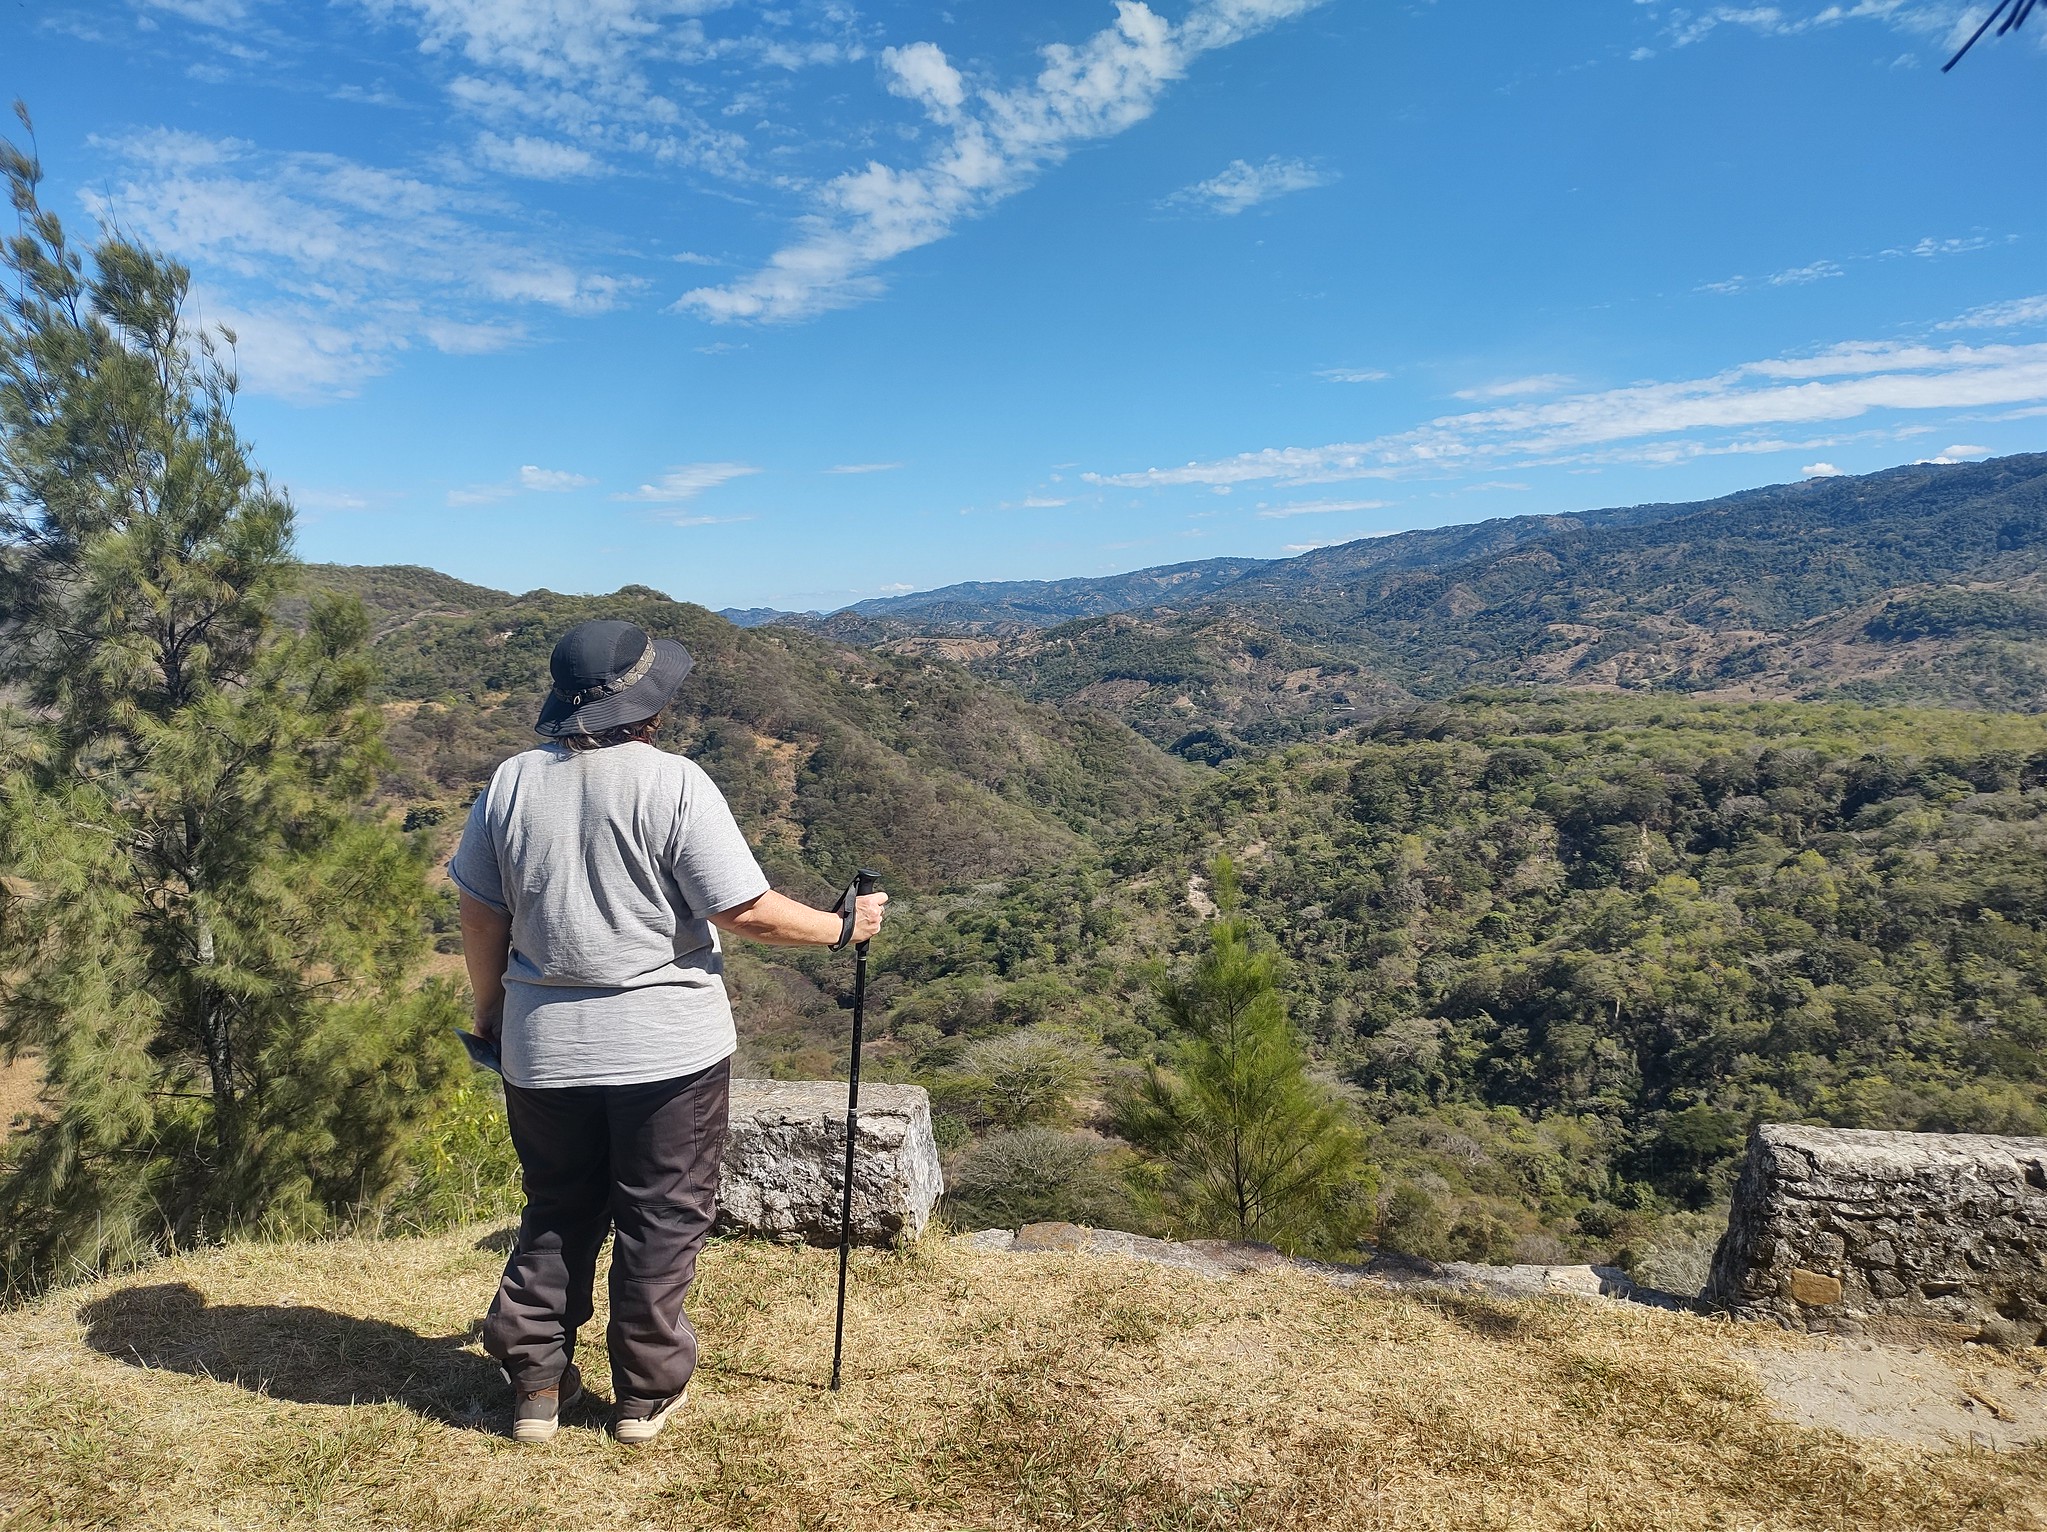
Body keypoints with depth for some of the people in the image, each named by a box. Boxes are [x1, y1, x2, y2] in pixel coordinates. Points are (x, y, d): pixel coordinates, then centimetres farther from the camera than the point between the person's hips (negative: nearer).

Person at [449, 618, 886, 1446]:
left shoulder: (511, 783, -2)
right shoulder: (674, 783, -15)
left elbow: (481, 917, 4)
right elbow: (743, 911, -16)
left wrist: (489, 1010, 18)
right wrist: (840, 926, -3)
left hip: (544, 1045, 4)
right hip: (667, 1044, -4)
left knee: (557, 1214, 21)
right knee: (662, 1220, 13)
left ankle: (535, 1384, 29)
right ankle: (646, 1393, 25)